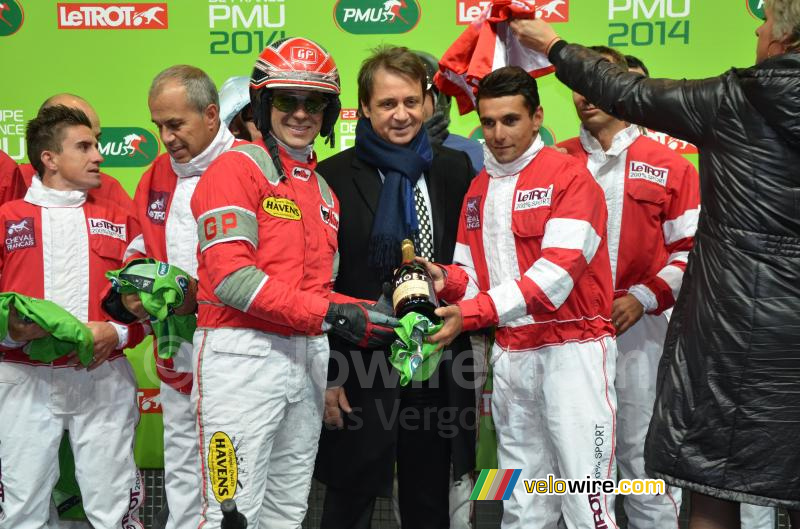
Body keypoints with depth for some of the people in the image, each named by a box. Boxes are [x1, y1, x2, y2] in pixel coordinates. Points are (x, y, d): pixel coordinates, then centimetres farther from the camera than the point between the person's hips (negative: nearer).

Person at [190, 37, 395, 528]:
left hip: (308, 355, 8)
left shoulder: (323, 188, 18)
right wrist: (328, 314, -19)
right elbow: (231, 277, -17)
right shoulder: (238, 166, -6)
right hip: (243, 354, -8)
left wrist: (365, 312, -2)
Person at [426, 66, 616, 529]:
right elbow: (474, 275, 15)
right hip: (510, 354, 6)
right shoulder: (479, 188, 13)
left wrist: (474, 313, -24)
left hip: (573, 348, -6)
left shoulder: (568, 175, -8)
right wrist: (449, 281, -8)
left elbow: (555, 274, -19)